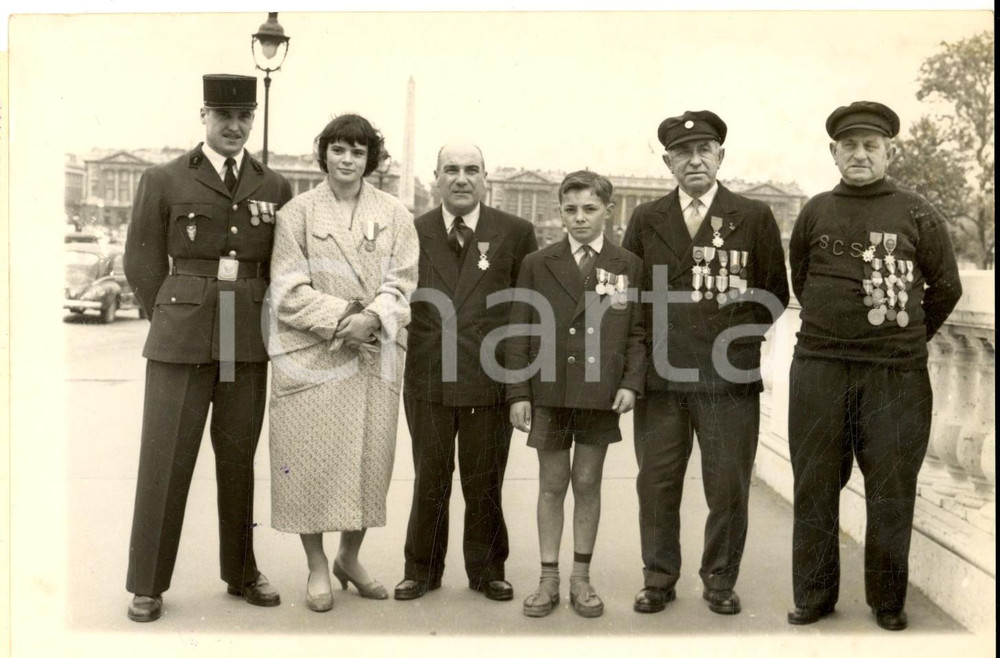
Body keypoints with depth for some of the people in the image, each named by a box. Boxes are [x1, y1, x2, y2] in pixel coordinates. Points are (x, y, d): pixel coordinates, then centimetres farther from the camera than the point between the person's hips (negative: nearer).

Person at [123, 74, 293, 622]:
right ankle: (147, 584, 11)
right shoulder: (163, 180, 4)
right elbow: (142, 261, 5)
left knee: (238, 458, 9)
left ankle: (241, 573, 21)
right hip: (180, 341, -2)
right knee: (165, 459, 0)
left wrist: (264, 325, 7)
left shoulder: (275, 188, 9)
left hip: (249, 343, 2)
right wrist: (170, 323, 3)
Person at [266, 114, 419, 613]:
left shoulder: (395, 215, 7)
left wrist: (371, 318, -18)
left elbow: (401, 284, 1)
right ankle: (317, 568, 16)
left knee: (370, 457, 7)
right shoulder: (296, 212, 3)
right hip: (311, 354, -2)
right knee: (311, 458, -1)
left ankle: (350, 558, 26)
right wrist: (342, 316, -16)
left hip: (375, 353, 2)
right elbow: (289, 290, -3)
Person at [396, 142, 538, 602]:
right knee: (429, 479, 11)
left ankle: (486, 569, 27)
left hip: (490, 379, -1)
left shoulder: (516, 233, 2)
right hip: (427, 379, 1)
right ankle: (422, 570, 26)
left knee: (484, 482, 10)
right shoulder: (413, 233, 6)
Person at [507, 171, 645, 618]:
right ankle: (548, 578, 18)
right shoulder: (537, 264, 3)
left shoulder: (628, 266, 4)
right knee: (552, 484, 8)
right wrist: (518, 393, -4)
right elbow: (519, 334, 2)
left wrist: (631, 383, -8)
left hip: (600, 392, 0)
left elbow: (636, 332, 5)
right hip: (549, 391, 0)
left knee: (588, 483, 8)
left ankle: (581, 578, 20)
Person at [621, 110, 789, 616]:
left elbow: (775, 293, 10)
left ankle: (720, 581, 23)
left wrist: (740, 337, 3)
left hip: (730, 376, -1)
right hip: (660, 376, 2)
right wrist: (646, 344, 6)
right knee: (657, 483, 7)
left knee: (728, 487, 5)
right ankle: (659, 579, 21)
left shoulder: (754, 217, 5)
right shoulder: (646, 219, 10)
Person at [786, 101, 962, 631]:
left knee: (891, 492, 4)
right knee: (814, 488, 7)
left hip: (897, 373, -1)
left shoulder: (917, 215, 3)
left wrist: (908, 338, 15)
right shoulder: (815, 212, 7)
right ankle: (813, 596, 19)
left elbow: (946, 287, 11)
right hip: (819, 366, 1)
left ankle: (888, 601, 20)